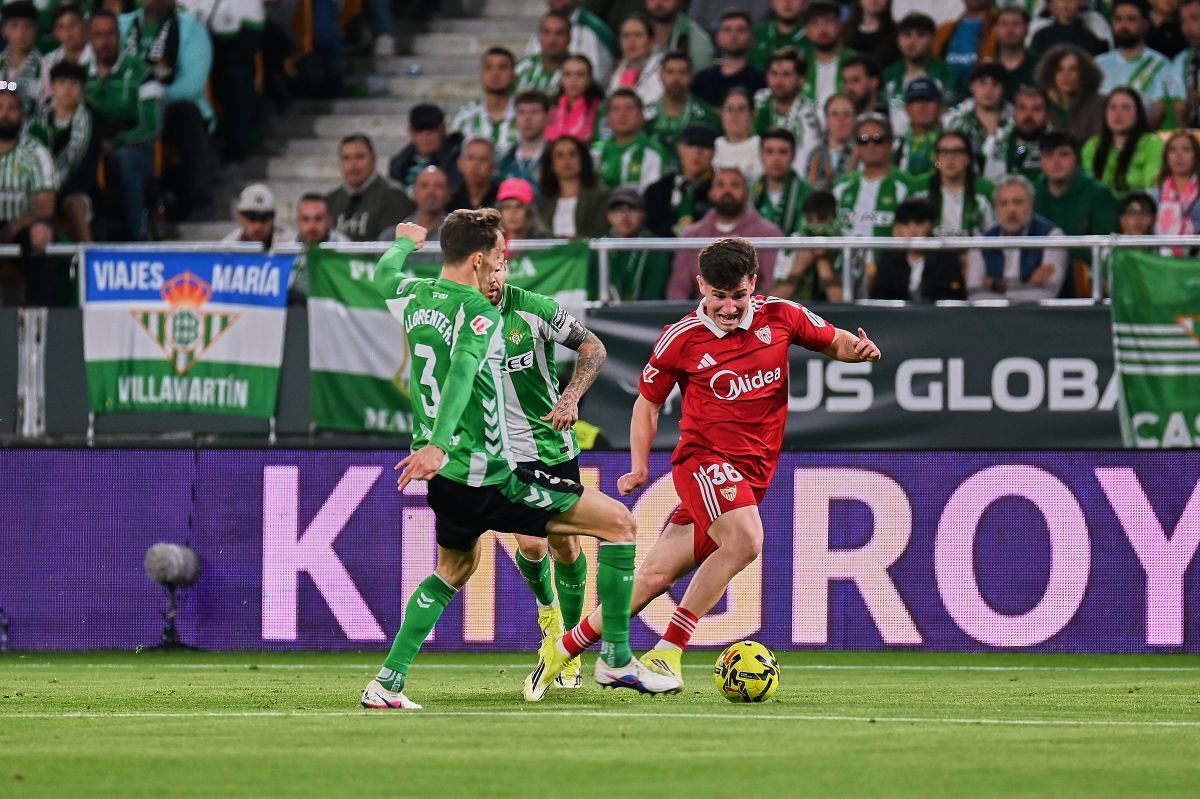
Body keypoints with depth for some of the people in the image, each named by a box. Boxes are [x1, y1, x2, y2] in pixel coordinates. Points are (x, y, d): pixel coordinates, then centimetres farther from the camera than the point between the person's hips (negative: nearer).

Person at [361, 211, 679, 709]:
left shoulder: (415, 298, 7)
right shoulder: (480, 313, -16)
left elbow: (384, 278, 31)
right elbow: (461, 371, -33)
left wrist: (406, 242, 52)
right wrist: (439, 443, -45)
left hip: (444, 479, 8)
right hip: (490, 477, -8)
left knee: (454, 569, 34)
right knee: (619, 523, 0)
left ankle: (387, 683, 24)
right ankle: (616, 660, 1)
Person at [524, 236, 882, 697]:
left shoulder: (780, 317, 3)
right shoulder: (680, 339, -4)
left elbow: (834, 342, 16)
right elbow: (648, 401, 9)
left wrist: (857, 349, -8)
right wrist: (639, 465, 0)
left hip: (752, 474, 4)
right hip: (705, 457, -4)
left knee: (656, 576, 0)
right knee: (745, 539, -29)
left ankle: (563, 650, 10)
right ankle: (668, 652, -19)